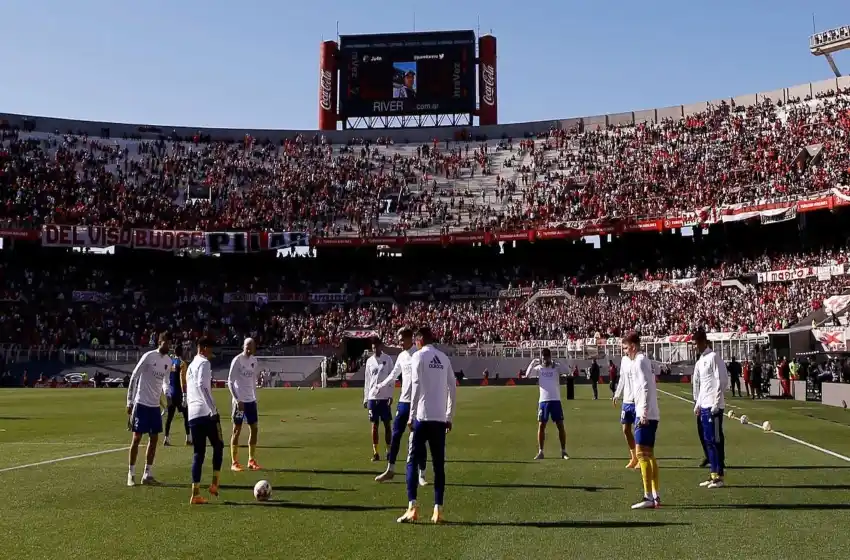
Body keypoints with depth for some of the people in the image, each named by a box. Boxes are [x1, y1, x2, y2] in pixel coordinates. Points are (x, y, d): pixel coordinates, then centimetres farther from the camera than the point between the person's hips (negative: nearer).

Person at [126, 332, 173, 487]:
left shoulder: (169, 361, 7)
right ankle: (131, 474, 8)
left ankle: (148, 474, 13)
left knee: (154, 439, 6)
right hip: (141, 403, -7)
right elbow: (134, 377, -10)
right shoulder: (149, 356, -13)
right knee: (137, 438, -1)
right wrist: (129, 401, -11)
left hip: (155, 405, 7)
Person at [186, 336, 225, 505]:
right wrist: (213, 409, -21)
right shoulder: (204, 363, -6)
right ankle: (215, 484, 2)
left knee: (198, 453, 7)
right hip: (206, 413, -8)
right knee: (218, 446, 8)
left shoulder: (191, 366, 22)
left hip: (192, 414, 8)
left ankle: (195, 493, 2)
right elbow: (202, 385, -20)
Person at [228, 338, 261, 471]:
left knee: (254, 428, 7)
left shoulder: (254, 360, 9)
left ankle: (251, 461, 16)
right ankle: (234, 463, 6)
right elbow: (230, 381, -12)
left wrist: (255, 397, 13)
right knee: (237, 429, -1)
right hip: (240, 400, -7)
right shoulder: (237, 360, -11)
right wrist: (237, 400, -18)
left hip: (251, 400, 7)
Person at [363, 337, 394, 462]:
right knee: (374, 425, 4)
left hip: (384, 397, -3)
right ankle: (375, 452, 7)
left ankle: (389, 450, 9)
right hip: (372, 397, 3)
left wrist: (390, 395, -11)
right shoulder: (369, 361, 9)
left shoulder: (388, 359, 0)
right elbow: (367, 381, 12)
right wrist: (365, 398, 8)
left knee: (387, 424, 2)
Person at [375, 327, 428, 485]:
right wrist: (380, 386, 32)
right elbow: (393, 375, 27)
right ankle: (390, 470, 20)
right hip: (403, 401, 6)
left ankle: (421, 474, 8)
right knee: (395, 435, 9)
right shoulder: (402, 356, 12)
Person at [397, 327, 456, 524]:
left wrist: (411, 416, -6)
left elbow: (416, 386, -10)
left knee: (412, 461, 2)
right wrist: (449, 417, 15)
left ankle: (412, 507, -6)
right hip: (440, 418, 4)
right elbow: (452, 388, 10)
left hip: (422, 417, -4)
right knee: (439, 465, 7)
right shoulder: (445, 358, 12)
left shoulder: (419, 356, -2)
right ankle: (438, 510, 5)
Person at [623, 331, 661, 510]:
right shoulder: (642, 360, 18)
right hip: (651, 414, 10)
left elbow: (645, 386, -19)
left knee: (642, 453, -9)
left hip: (646, 414, -10)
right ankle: (656, 496, 15)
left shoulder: (640, 361, -10)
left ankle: (648, 497, -10)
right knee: (649, 454, 12)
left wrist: (644, 412, -22)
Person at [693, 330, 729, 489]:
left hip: (713, 406, -9)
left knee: (715, 440, -5)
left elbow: (722, 381, -15)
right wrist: (697, 404, 16)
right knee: (708, 440, 11)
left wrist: (716, 404, -17)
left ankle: (719, 476, 1)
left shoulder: (713, 357, -9)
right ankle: (713, 473, 17)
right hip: (704, 406, 9)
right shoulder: (700, 361, 17)